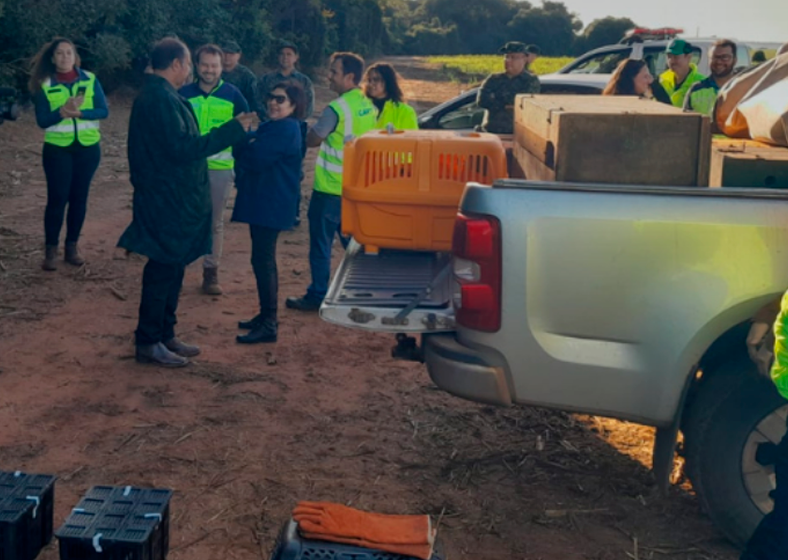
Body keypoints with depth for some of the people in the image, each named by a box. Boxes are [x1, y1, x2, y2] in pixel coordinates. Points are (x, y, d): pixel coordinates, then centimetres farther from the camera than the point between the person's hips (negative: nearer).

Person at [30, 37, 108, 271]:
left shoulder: (90, 80, 0)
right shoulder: (44, 85, -2)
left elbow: (103, 111, -7)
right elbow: (42, 120, -9)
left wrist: (78, 112, -22)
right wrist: (63, 111, -25)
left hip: (88, 147, 2)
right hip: (57, 149, -2)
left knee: (79, 198, 8)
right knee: (57, 198, -4)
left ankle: (72, 247, 19)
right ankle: (51, 250, 5)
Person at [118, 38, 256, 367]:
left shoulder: (157, 95, 14)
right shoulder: (161, 99, -19)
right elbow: (182, 147, -26)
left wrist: (233, 131, 17)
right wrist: (234, 129, -22)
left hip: (172, 200, 11)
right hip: (167, 202, -11)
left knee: (171, 269, 17)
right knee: (163, 270, -2)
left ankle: (164, 335, 27)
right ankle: (148, 344, 8)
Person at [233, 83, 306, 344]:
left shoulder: (285, 129, -16)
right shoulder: (272, 126, 17)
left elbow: (255, 158, -22)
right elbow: (255, 155, 10)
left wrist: (241, 150, -3)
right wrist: (248, 149, -11)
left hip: (272, 204, -10)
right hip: (262, 201, 10)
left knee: (262, 260, -8)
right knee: (264, 259, 16)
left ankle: (268, 325, -4)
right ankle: (266, 315, 26)